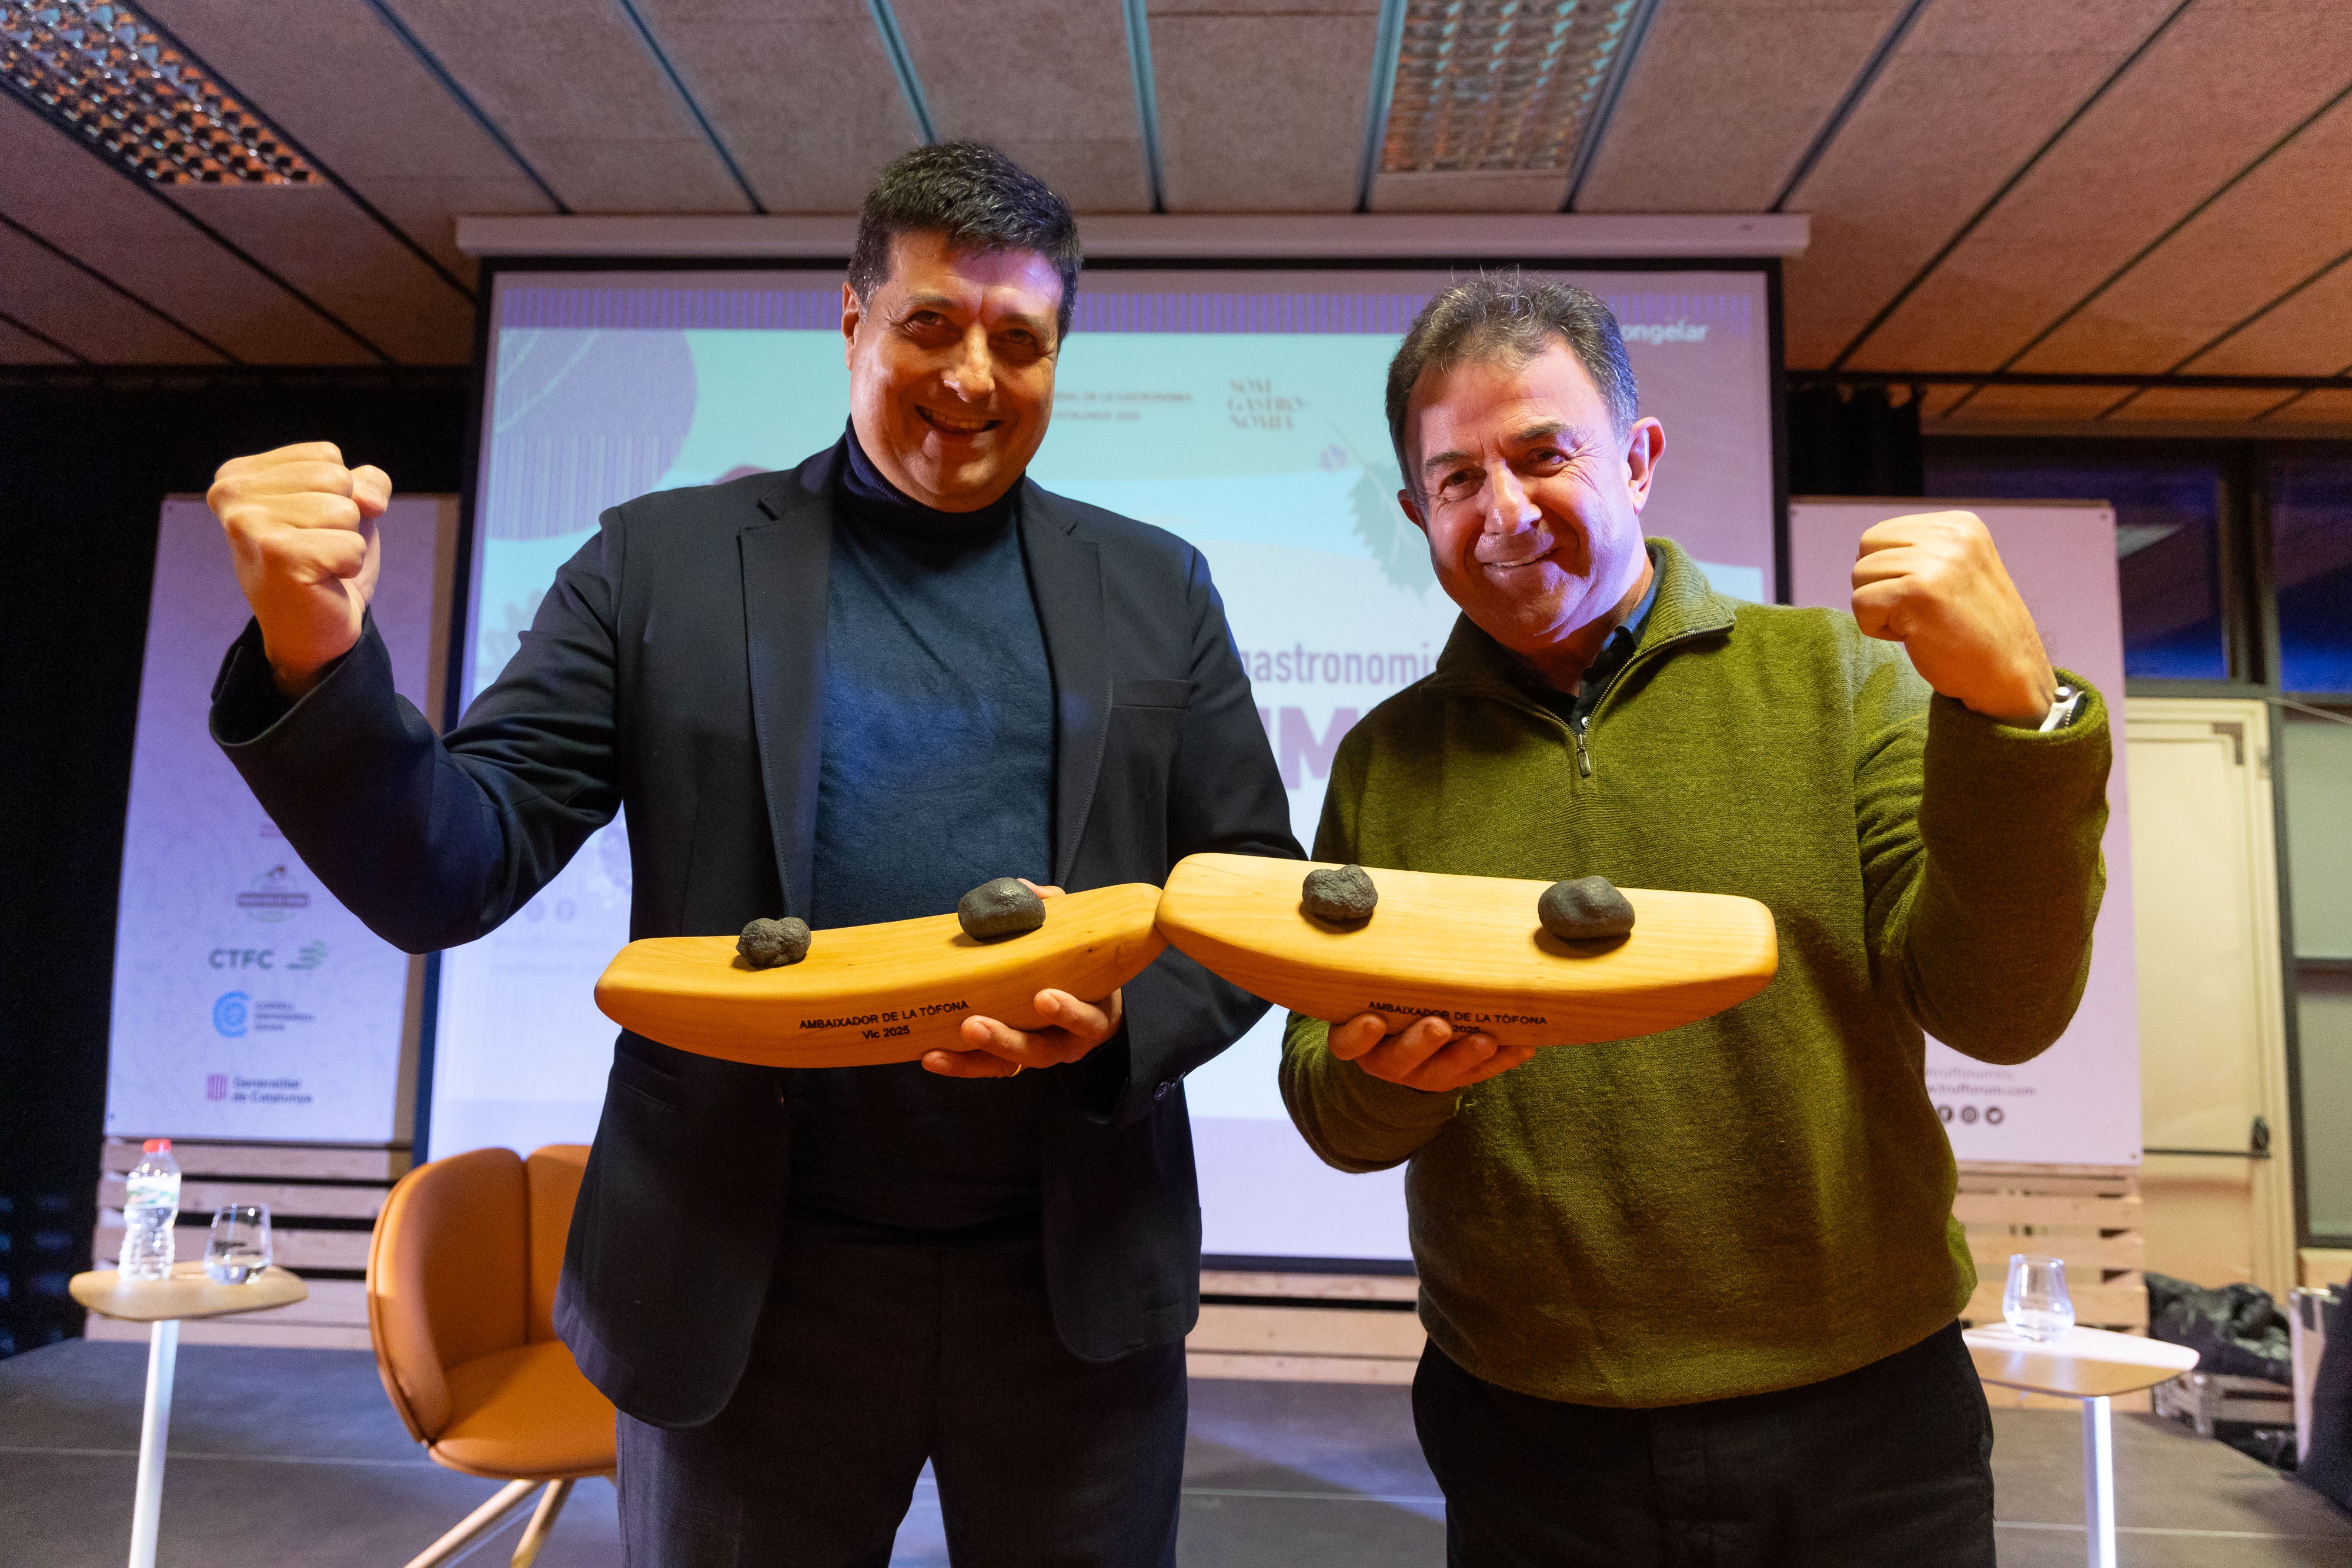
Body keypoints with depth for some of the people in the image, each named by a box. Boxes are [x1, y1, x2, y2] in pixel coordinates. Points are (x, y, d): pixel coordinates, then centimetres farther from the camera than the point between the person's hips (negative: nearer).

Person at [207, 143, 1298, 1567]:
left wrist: (1129, 1016, -16)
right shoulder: (663, 565, 0)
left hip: (1077, 1281, 2)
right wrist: (318, 658, -22)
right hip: (749, 1288, -1)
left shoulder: (1156, 589, 5)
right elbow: (447, 876, -4)